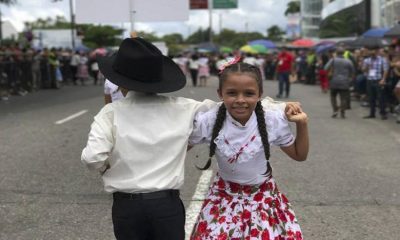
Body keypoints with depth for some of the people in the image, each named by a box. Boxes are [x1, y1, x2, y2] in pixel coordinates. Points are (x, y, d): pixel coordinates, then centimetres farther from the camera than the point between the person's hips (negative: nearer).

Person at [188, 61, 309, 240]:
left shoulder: (274, 120, -15)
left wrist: (302, 124, -12)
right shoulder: (208, 121, -17)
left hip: (263, 195, 1)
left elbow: (299, 155, 1)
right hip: (224, 195, 0)